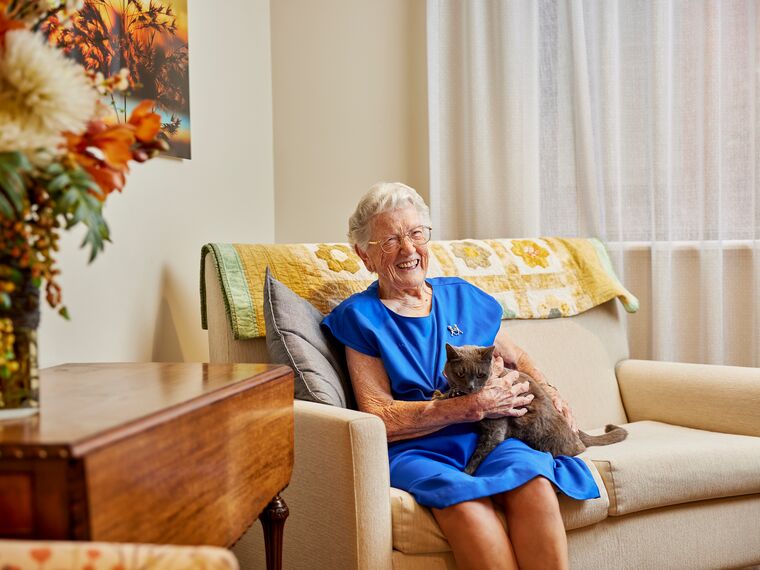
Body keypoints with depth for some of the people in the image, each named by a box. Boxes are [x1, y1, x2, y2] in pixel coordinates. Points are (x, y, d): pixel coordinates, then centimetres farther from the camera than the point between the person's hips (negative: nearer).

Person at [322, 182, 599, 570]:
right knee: (464, 500, -37)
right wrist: (473, 406, -11)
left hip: (486, 437, 4)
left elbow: (517, 359, 32)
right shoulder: (360, 317, 5)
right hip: (414, 450, -3)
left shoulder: (462, 297, 18)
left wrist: (549, 392, 9)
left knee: (534, 481, -31)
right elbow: (380, 418, -5)